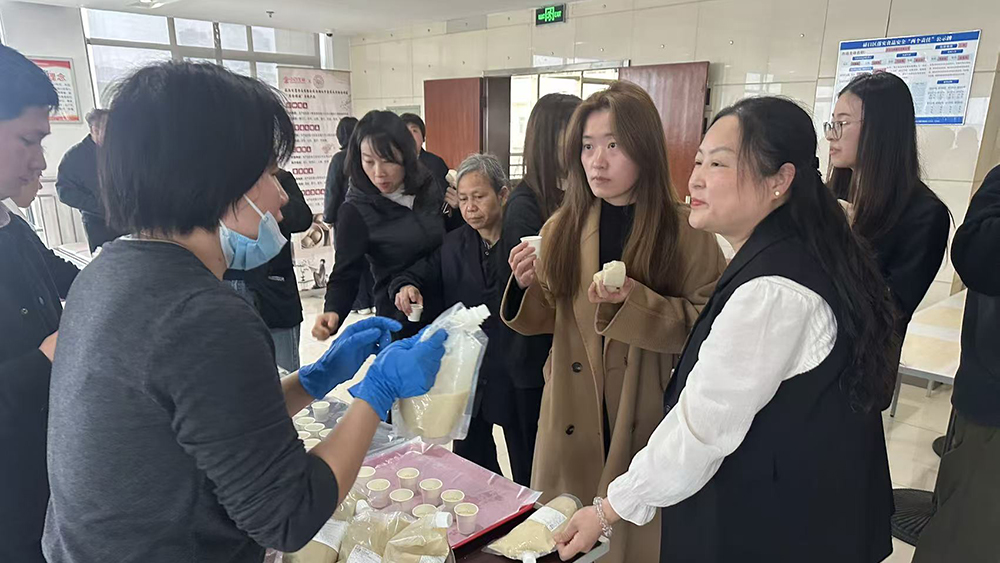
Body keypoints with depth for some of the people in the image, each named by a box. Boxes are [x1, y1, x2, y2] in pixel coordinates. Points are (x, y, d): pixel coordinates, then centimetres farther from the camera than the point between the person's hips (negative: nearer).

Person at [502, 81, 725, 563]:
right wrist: (526, 286, -13)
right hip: (572, 420, 3)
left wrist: (632, 302, -24)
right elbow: (545, 321, 7)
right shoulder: (561, 229, 1)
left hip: (649, 421, -2)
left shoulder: (688, 233, -9)